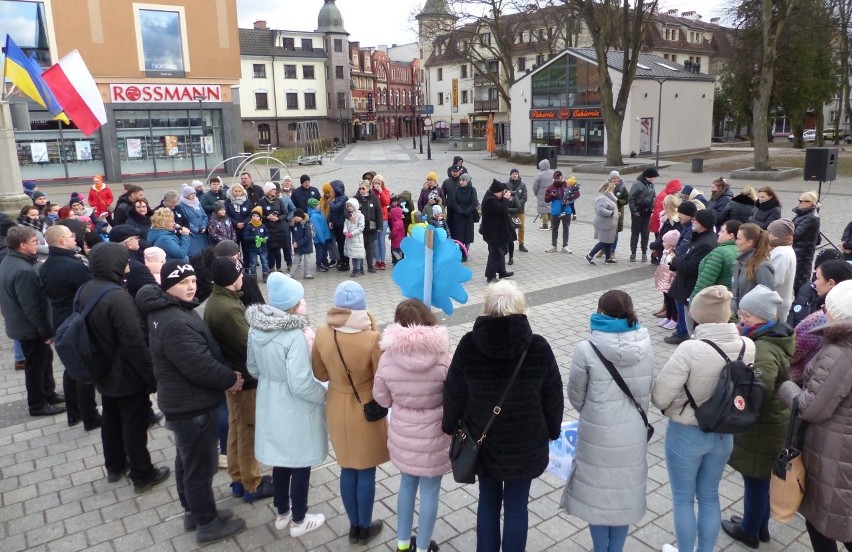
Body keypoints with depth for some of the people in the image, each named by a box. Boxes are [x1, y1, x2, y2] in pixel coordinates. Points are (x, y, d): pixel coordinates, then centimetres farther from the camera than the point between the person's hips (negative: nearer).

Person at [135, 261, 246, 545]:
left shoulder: (167, 310, 5)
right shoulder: (175, 323, -30)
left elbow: (202, 353, 12)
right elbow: (199, 365, -29)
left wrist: (224, 377, 4)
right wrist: (230, 379, -14)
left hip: (183, 401, 11)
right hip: (192, 405, -11)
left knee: (187, 460, 23)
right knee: (201, 465, 5)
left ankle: (193, 512, 40)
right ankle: (207, 524, 21)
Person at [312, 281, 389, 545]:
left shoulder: (322, 333, -14)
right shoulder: (372, 338, -27)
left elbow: (320, 374, 0)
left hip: (337, 408, 4)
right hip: (367, 410, -4)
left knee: (347, 469, 21)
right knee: (366, 472, 16)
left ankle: (354, 526, 38)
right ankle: (365, 528, 34)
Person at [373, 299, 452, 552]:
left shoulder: (387, 358, -17)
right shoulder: (442, 359, -23)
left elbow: (382, 399, -4)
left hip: (402, 436, 3)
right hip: (433, 438, -2)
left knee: (407, 485, 24)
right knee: (430, 491, 16)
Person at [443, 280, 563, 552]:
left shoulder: (469, 345, -17)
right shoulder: (538, 347, -17)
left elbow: (454, 393, -6)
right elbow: (553, 397, -5)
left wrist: (450, 425, 13)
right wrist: (553, 430, 13)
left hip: (482, 439, 1)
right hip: (525, 443, -1)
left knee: (488, 500, 22)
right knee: (517, 505, 16)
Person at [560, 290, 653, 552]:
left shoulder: (586, 350, -19)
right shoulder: (645, 347, -9)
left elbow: (575, 396, -6)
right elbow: (646, 392, 2)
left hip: (597, 434, -3)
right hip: (633, 433, 4)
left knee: (596, 492, 16)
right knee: (625, 492, 20)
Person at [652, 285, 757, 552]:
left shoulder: (690, 349, -29)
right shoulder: (748, 347, -12)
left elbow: (659, 397, -22)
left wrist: (676, 406, 0)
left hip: (686, 434, -5)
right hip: (723, 434, 5)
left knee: (683, 499, 17)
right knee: (710, 497, 24)